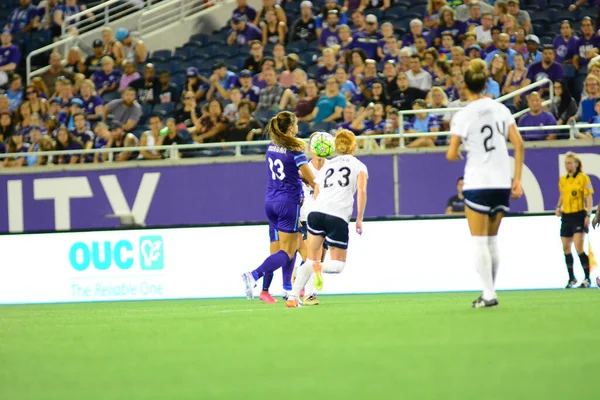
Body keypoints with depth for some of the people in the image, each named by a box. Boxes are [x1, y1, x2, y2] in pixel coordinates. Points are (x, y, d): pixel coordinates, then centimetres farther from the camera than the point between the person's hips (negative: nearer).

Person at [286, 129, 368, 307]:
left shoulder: (326, 166, 23)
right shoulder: (359, 166, 13)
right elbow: (361, 190, -3)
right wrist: (359, 219, 0)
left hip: (316, 212, 4)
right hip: (339, 216, -3)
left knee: (311, 259, 14)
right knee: (338, 265, 9)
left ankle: (293, 296, -4)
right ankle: (319, 267, -25)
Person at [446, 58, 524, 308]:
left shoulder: (463, 116, -8)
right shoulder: (500, 109, 4)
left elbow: (451, 155, -12)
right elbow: (518, 144, 0)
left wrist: (455, 149, 12)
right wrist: (517, 180, 4)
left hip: (478, 184, -5)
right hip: (502, 183, 5)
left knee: (480, 242, 1)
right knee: (492, 240, 15)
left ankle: (489, 294, -4)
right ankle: (489, 292, 16)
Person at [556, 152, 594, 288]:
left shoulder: (583, 178, -6)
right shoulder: (562, 180, 11)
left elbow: (589, 198, -8)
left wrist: (588, 215, -16)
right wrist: (558, 207, 7)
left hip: (579, 215, -6)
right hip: (566, 216, 6)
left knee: (579, 248, -14)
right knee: (566, 248, 6)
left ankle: (587, 278, -6)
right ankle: (571, 278, 18)